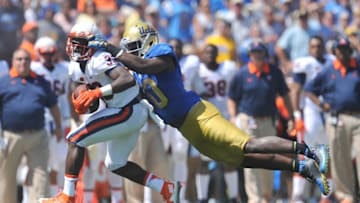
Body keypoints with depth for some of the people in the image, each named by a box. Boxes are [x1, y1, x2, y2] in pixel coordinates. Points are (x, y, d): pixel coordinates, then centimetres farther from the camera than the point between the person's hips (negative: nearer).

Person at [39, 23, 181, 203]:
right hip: (131, 114, 10)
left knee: (75, 140, -11)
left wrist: (97, 93, -38)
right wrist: (79, 96, -9)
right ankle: (166, 188, 23)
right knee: (116, 165, 22)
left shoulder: (100, 61, -23)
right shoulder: (75, 67, 6)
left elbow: (128, 79, -35)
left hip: (128, 113, -10)